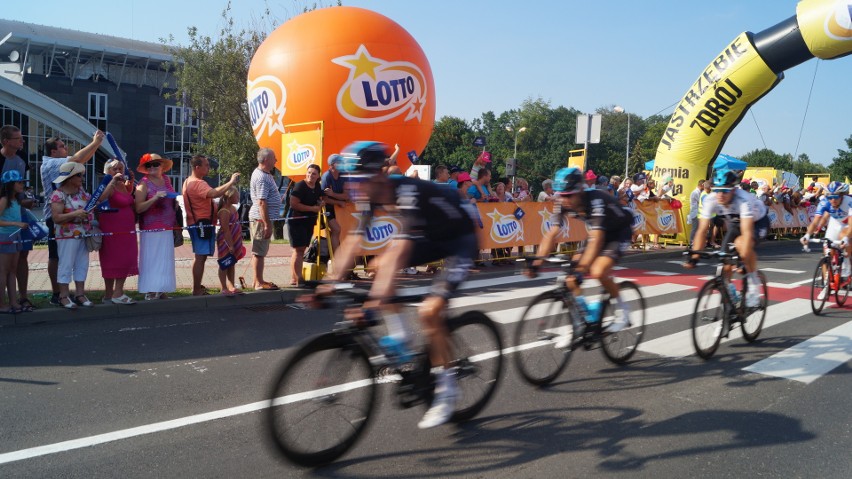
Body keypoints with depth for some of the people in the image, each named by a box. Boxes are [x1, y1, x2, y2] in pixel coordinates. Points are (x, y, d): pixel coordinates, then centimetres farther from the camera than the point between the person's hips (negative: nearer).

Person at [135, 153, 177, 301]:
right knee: (151, 260, -6)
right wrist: (155, 198, -23)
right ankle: (151, 293, -3)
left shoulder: (167, 180, 12)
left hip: (167, 228, 6)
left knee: (166, 260, 7)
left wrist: (175, 200, 8)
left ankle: (162, 291, 13)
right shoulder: (144, 184, -5)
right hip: (151, 230, -6)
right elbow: (138, 208, -13)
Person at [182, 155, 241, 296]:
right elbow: (214, 193, -34)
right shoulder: (198, 184, -18)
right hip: (202, 223, -12)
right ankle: (197, 290, -9)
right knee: (200, 256, -10)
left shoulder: (188, 181, 18)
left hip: (197, 224, 12)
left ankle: (197, 287, 27)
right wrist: (231, 182, -27)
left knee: (200, 256, 19)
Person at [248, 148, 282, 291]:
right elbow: (262, 203, -23)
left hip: (261, 218, 10)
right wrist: (267, 224, -24)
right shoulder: (262, 177, -18)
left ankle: (259, 280, 22)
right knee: (259, 252, -4)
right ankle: (259, 283, 1)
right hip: (261, 218, -10)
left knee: (260, 251, 14)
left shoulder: (263, 173, 14)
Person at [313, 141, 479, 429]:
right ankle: (397, 338, 0)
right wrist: (331, 281, -21)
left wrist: (378, 298, -51)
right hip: (431, 238, 8)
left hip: (460, 240, -8)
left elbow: (400, 248, -44)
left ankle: (446, 390, -1)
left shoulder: (408, 193, -34)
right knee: (383, 263, -12)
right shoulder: (370, 196, -10)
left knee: (429, 312, -18)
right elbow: (353, 240, -12)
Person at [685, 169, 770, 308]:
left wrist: (744, 258, -55)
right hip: (735, 223, 5)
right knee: (726, 264, -8)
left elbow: (747, 231, -46)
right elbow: (702, 230, -26)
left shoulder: (743, 199, -39)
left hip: (757, 222, -4)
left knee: (740, 243, -35)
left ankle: (754, 284, -17)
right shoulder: (710, 200, -27)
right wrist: (694, 257, -33)